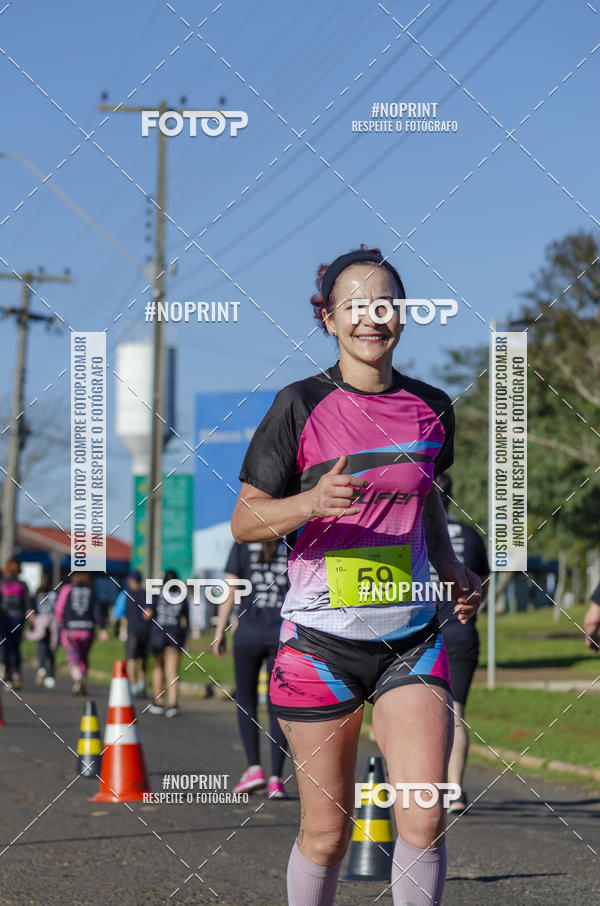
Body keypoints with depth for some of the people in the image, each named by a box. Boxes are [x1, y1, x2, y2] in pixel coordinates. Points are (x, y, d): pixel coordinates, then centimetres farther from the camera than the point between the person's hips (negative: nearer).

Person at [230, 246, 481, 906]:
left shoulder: (431, 407, 7)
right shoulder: (302, 406, -5)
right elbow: (244, 522, -4)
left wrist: (452, 569, 8)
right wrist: (313, 501, -23)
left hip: (411, 639, 3)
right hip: (321, 637, -3)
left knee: (424, 820, -11)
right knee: (326, 832, 3)